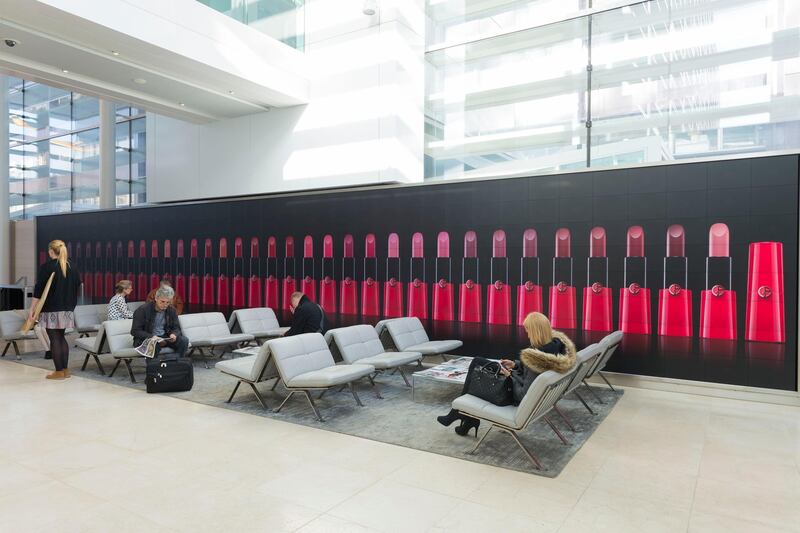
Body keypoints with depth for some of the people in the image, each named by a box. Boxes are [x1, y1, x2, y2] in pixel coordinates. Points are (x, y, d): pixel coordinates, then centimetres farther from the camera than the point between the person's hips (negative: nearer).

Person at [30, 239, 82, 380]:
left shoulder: (46, 267, -10)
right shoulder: (72, 268, 6)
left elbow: (38, 290, -11)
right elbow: (77, 288, 13)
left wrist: (31, 309, -8)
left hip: (51, 310, -6)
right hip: (67, 310, 6)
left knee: (54, 340, 0)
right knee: (61, 338, 15)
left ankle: (59, 371, 2)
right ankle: (65, 370, 14)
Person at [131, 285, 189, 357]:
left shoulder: (172, 310, 3)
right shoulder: (142, 310, -11)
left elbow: (176, 328, 8)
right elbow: (135, 331, -11)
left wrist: (174, 334, -19)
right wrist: (152, 337, -27)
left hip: (165, 337, 5)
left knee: (184, 340, -20)